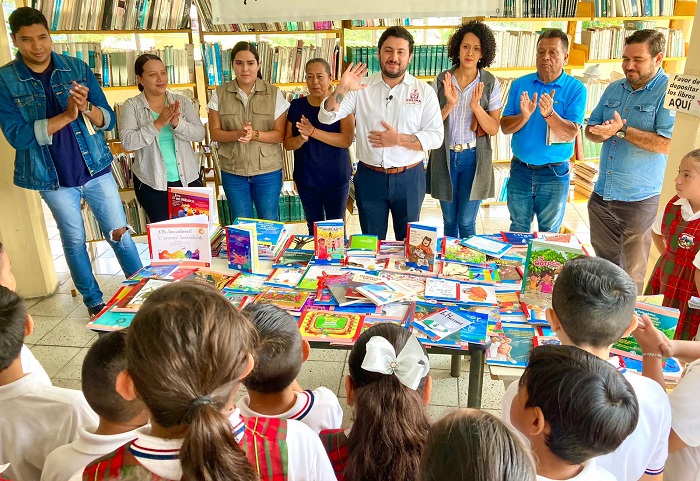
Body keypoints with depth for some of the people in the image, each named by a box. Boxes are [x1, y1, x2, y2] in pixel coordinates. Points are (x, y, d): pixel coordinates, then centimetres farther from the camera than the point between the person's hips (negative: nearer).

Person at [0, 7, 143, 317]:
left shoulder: (78, 68, -2)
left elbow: (108, 120, -2)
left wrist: (87, 108, -24)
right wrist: (66, 116, -22)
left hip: (96, 169, 1)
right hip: (54, 178, 0)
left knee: (119, 233, 6)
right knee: (74, 242, 12)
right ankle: (94, 303, 27)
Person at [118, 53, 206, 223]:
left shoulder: (182, 101, 4)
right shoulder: (132, 106, -2)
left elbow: (200, 134, -5)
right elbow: (127, 142, -14)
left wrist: (176, 122, -22)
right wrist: (158, 124, -23)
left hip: (188, 179, 2)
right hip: (152, 183, -2)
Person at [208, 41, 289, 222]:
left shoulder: (274, 93, -2)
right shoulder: (219, 94, 1)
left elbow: (279, 134, -5)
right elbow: (214, 132, -1)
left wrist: (254, 134, -23)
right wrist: (237, 134, -21)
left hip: (268, 171, -1)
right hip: (232, 172, 1)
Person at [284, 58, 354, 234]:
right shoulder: (297, 106, 3)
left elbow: (347, 140, -18)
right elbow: (287, 144, 2)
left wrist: (313, 131, -24)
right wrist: (302, 138, -20)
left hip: (336, 178, -3)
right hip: (306, 178, 3)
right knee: (314, 229, 16)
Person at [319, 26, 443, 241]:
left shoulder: (424, 91, -2)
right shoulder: (362, 88, -1)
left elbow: (435, 137, -7)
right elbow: (326, 117, -6)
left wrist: (398, 139, -19)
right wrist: (341, 89, -22)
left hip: (409, 178, 0)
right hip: (369, 177, 1)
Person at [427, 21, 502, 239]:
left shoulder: (490, 84, -3)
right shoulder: (441, 81, -1)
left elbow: (493, 129, -6)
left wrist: (476, 106, -22)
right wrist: (449, 105, -21)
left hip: (473, 157, -1)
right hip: (445, 156, 1)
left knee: (466, 222, 4)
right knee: (449, 220, 14)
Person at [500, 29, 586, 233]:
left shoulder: (576, 89, -8)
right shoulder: (520, 84, 0)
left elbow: (570, 134, -18)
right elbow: (505, 127, -5)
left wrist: (549, 113, -34)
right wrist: (524, 116, -25)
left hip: (554, 173, -2)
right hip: (520, 169, 2)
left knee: (549, 233, 14)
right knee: (518, 229, 17)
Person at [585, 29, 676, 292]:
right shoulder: (614, 89, 9)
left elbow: (668, 144, -20)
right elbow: (590, 129, 13)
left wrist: (623, 130, -23)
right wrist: (601, 132, -10)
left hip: (639, 200, -6)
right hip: (602, 194, 6)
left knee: (631, 274, 7)